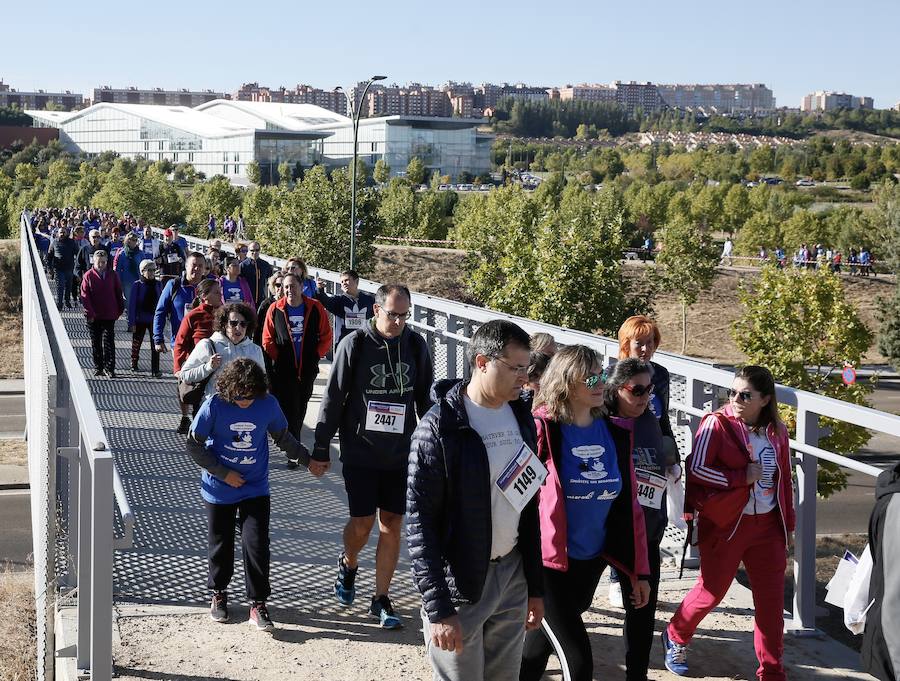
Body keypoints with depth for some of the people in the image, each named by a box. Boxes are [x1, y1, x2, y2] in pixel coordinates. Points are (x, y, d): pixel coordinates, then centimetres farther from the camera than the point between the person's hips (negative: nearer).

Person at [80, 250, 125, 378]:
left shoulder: (112, 275, 3)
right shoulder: (88, 276, -2)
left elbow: (118, 293, 9)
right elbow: (85, 296, -5)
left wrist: (120, 310, 5)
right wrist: (90, 313, -11)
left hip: (109, 315, 0)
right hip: (94, 317, 0)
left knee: (109, 342, -2)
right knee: (96, 343, 9)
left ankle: (109, 368, 2)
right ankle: (98, 367, 18)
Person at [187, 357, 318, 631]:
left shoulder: (268, 405, -9)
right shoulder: (214, 406, -15)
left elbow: (283, 438, 9)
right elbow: (194, 445, -9)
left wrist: (308, 460, 12)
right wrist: (224, 473, -12)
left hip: (256, 489, 1)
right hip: (219, 490, -1)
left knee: (257, 545, -7)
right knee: (220, 545, 11)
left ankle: (258, 604, 4)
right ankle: (219, 593, 33)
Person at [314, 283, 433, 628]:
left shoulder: (415, 344, 1)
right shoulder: (354, 344, -8)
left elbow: (425, 399, 11)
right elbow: (333, 398, -4)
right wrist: (321, 447, -3)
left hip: (400, 454, 3)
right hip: (360, 451, -3)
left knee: (392, 526, 4)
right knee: (362, 523, 0)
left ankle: (381, 599, 16)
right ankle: (348, 564, 33)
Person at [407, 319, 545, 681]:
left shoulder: (521, 419, 6)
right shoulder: (441, 427, -14)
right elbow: (419, 522, -15)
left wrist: (535, 587, 14)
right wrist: (438, 609, -18)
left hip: (511, 574, 6)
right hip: (460, 584, -6)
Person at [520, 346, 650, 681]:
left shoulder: (614, 434, 3)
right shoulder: (542, 430, -15)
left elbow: (629, 503, 7)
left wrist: (638, 570, 8)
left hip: (592, 562, 5)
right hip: (548, 563, -5)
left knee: (545, 640, 20)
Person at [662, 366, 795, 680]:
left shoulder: (776, 431, 5)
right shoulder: (717, 423, -10)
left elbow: (784, 480, 12)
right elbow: (697, 468, -16)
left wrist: (786, 525, 13)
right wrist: (742, 477, -18)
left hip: (767, 525, 4)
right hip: (724, 524, -4)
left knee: (771, 600, 5)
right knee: (711, 590, 8)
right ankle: (675, 637, 34)